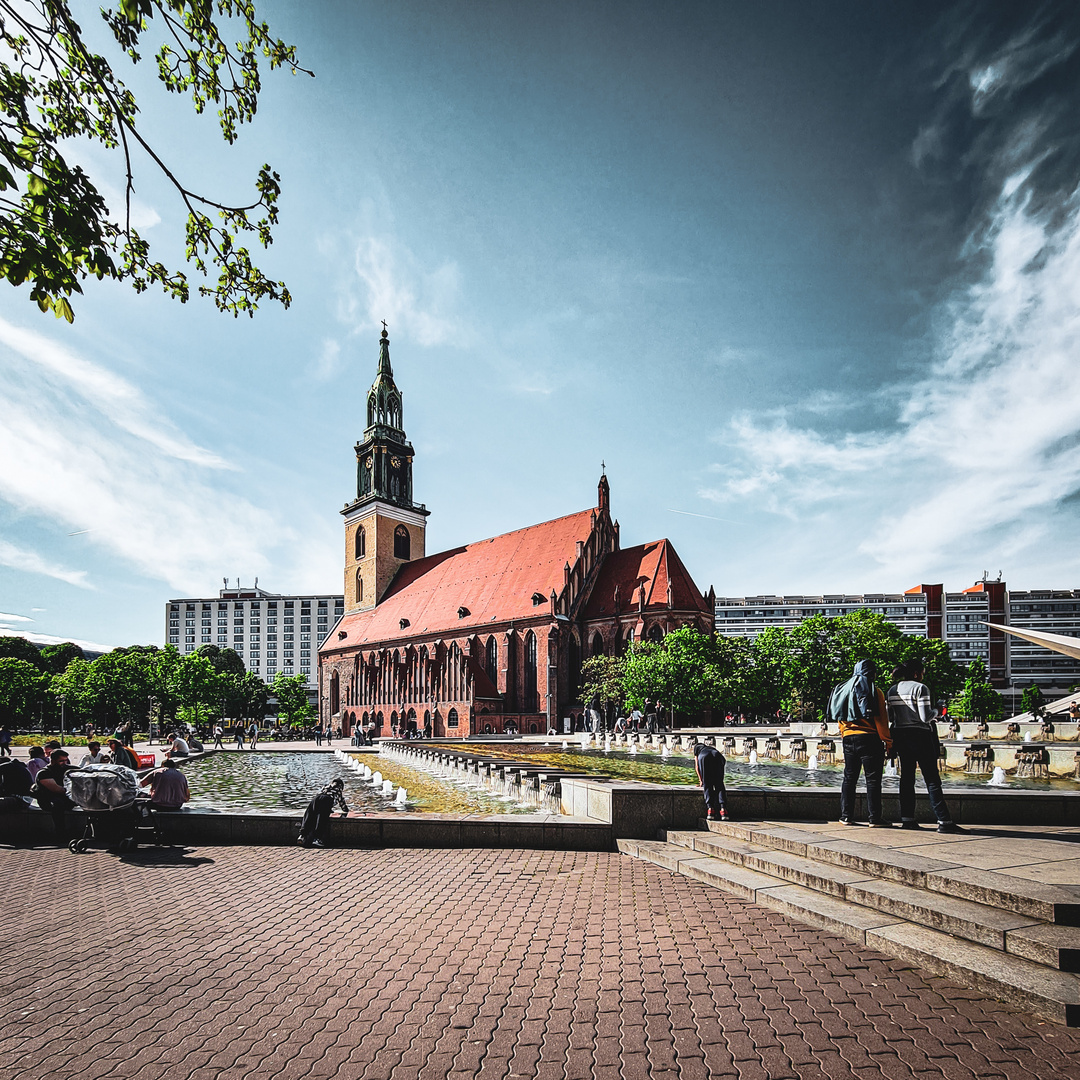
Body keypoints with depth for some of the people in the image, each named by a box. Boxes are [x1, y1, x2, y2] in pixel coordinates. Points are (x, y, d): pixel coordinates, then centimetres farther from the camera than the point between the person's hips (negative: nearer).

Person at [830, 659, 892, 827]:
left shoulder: (844, 689, 12)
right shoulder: (874, 691, -6)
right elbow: (880, 720, -10)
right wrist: (888, 741, -3)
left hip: (848, 738, 5)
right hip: (870, 738, -5)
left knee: (849, 778, 11)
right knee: (873, 779, 0)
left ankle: (846, 816, 10)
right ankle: (875, 818, 0)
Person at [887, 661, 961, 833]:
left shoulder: (892, 690, 9)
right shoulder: (920, 688, -11)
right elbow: (925, 717, -16)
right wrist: (934, 713, 3)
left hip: (900, 736, 6)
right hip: (920, 736, -6)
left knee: (906, 777, 11)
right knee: (932, 779, -3)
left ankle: (907, 819, 10)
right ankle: (944, 821, -4)